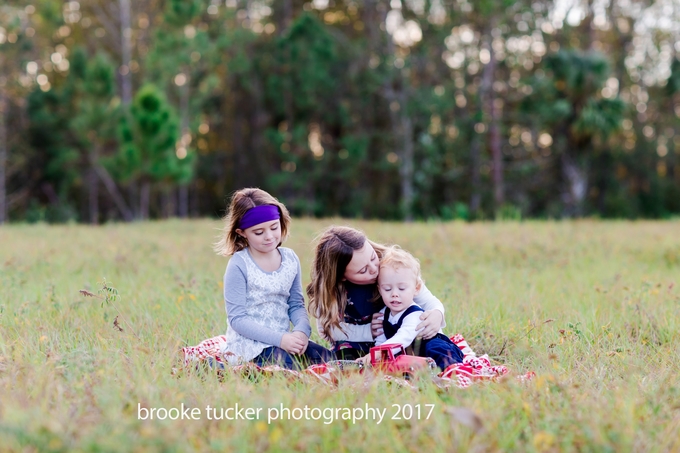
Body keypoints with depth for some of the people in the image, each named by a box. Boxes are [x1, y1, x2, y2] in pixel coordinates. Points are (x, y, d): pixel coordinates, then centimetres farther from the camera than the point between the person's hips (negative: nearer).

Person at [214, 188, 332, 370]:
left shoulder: (290, 258, 3)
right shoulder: (239, 265, -14)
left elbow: (296, 304, 8)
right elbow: (237, 318, -15)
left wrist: (302, 330, -15)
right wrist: (280, 339, -23)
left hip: (283, 340, 7)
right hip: (250, 344, -7)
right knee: (294, 366, -29)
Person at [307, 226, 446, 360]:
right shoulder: (328, 286, -21)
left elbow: (427, 301, -12)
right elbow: (326, 328, -11)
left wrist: (436, 314, -36)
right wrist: (368, 332, -24)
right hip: (356, 346, -1)